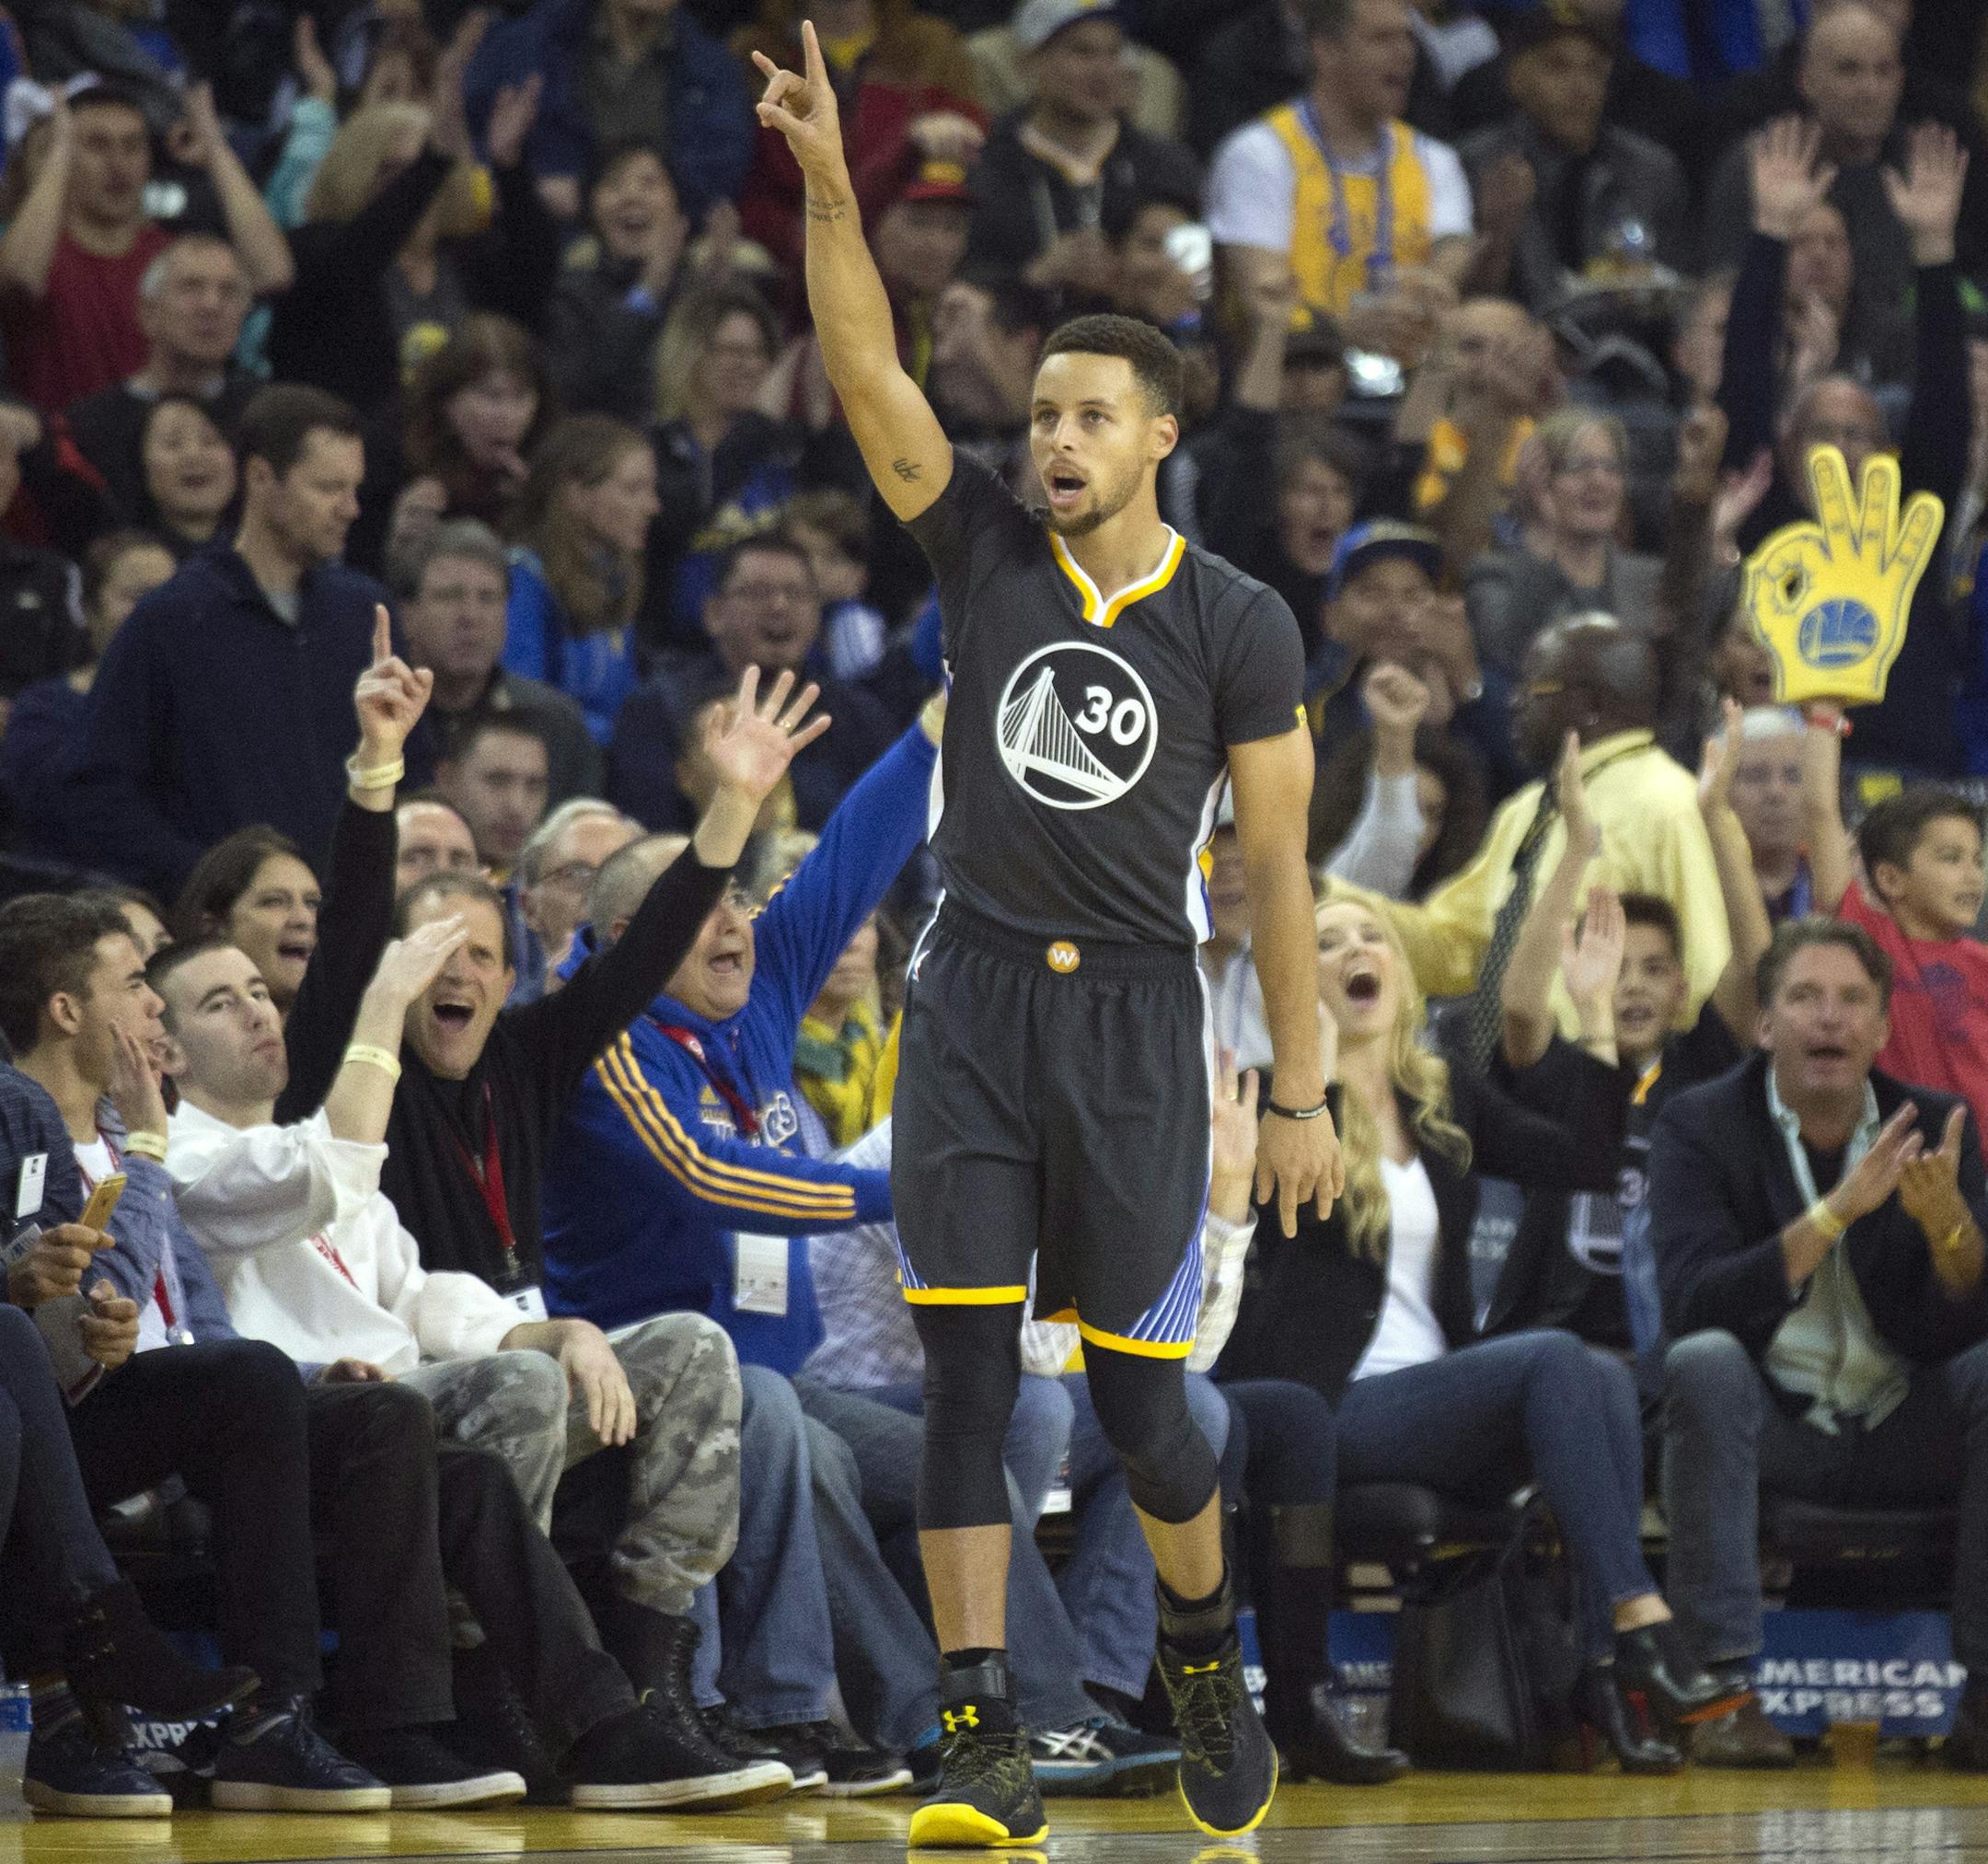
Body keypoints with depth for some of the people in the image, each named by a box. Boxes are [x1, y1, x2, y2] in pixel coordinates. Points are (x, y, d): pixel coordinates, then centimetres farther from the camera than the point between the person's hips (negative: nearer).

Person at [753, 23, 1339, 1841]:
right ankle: (986, 1744, -6)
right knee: (966, 1379, -6)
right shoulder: (987, 551, 4)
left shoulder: (1239, 624, -1)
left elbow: (1278, 869, 1)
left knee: (1136, 1400, 3)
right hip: (975, 1005, 2)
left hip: (1138, 1017, -2)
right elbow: (869, 375, -8)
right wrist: (830, 186, -22)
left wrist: (1303, 1096, -1)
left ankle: (1207, 1658, 31)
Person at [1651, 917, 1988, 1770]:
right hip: (1768, 1427, -3)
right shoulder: (1698, 1127, -5)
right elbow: (1692, 1304, -22)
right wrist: (1837, 1211, -31)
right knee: (1704, 1362, -33)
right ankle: (1723, 1686, -34)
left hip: (1902, 1437, 3)